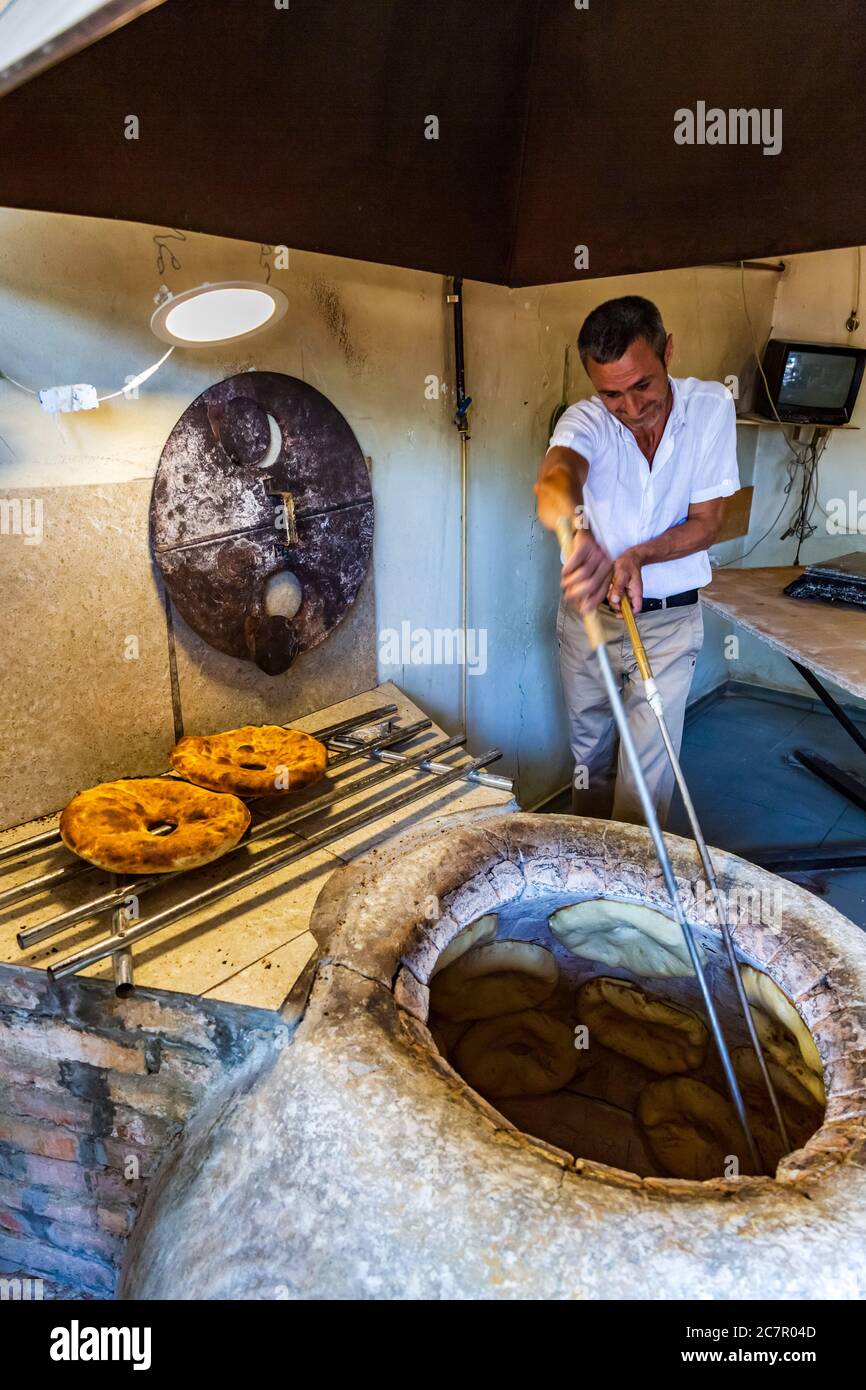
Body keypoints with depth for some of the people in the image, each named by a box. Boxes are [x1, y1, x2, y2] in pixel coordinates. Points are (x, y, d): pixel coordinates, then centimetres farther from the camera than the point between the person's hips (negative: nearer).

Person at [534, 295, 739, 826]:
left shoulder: (711, 406, -10)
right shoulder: (586, 420, -16)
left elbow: (706, 522, -8)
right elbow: (558, 470, -41)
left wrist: (638, 555, -27)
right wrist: (576, 530, -65)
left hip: (670, 619, -1)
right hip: (587, 613, 1)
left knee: (649, 771, -1)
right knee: (590, 754, 17)